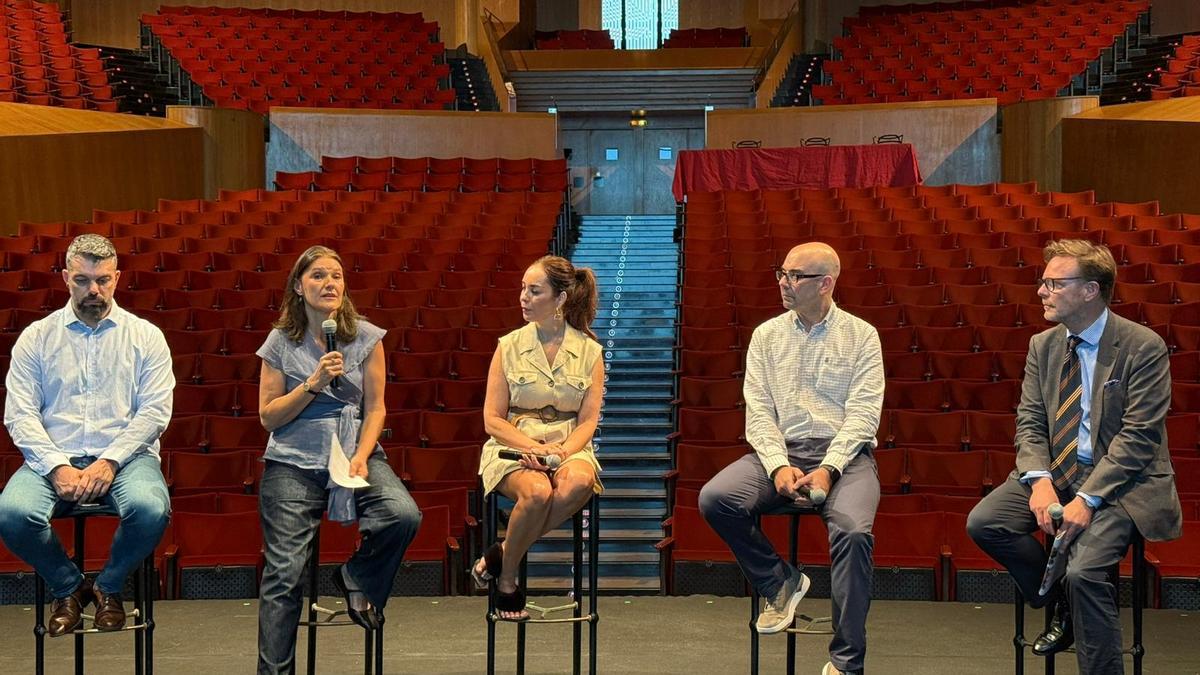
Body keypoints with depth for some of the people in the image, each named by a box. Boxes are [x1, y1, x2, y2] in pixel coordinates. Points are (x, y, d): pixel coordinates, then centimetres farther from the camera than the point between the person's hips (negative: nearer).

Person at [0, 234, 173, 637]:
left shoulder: (145, 336, 10)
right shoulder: (36, 337, 11)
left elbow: (155, 411, 1)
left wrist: (110, 461, -13)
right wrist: (58, 467, -13)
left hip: (125, 457, 0)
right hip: (54, 459, 1)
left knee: (150, 509, -34)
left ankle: (108, 587, -1)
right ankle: (68, 587, 1)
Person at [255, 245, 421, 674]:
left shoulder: (365, 338, 5)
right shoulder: (281, 342, 5)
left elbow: (375, 408, 4)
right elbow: (268, 417, 3)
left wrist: (360, 457, -12)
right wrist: (312, 384, -10)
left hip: (354, 450, 1)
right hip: (293, 461, -1)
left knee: (404, 515, -27)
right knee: (284, 571, -11)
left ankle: (357, 579, 3)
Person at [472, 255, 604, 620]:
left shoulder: (589, 351, 6)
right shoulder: (509, 347, 4)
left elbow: (588, 421, 1)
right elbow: (493, 419, 1)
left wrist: (561, 452, -19)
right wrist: (533, 447, -15)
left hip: (568, 447, 1)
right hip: (514, 445, -1)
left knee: (579, 482, -36)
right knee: (537, 491, -36)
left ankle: (501, 553, -18)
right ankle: (506, 580, -12)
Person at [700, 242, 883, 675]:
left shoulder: (861, 336, 5)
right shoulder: (767, 335, 12)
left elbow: (863, 414, -3)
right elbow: (758, 411, 5)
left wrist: (828, 469, -17)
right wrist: (779, 467, -12)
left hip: (843, 454, -3)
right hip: (781, 451, 3)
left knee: (853, 529, -33)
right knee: (714, 498, -24)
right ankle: (780, 583, 0)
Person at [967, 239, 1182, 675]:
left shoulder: (1143, 346, -12)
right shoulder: (1042, 346, 7)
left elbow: (1138, 436, -16)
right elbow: (1029, 423, 5)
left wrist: (1087, 499, -24)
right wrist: (1040, 481, -16)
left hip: (1119, 480, -6)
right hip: (1056, 471, 6)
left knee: (1084, 570, -28)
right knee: (983, 522, -14)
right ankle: (1065, 608, 7)